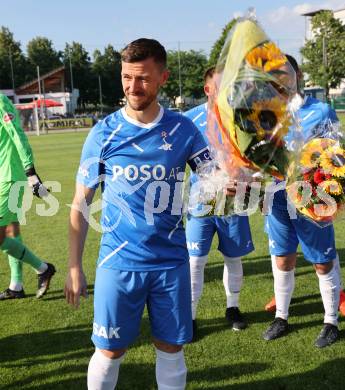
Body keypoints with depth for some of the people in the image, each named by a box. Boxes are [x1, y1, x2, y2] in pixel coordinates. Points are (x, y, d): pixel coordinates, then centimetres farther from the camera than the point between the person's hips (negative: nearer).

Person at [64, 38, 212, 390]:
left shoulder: (183, 129, -2)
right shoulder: (104, 133, -6)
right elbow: (81, 204, 0)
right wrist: (74, 267, -1)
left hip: (172, 261, 2)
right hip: (119, 262, -1)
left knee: (170, 349, 13)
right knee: (110, 351, 9)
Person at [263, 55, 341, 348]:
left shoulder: (322, 112, -5)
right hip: (279, 199, 3)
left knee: (324, 263, 7)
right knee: (282, 260, 13)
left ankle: (331, 322, 24)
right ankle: (281, 318, 30)